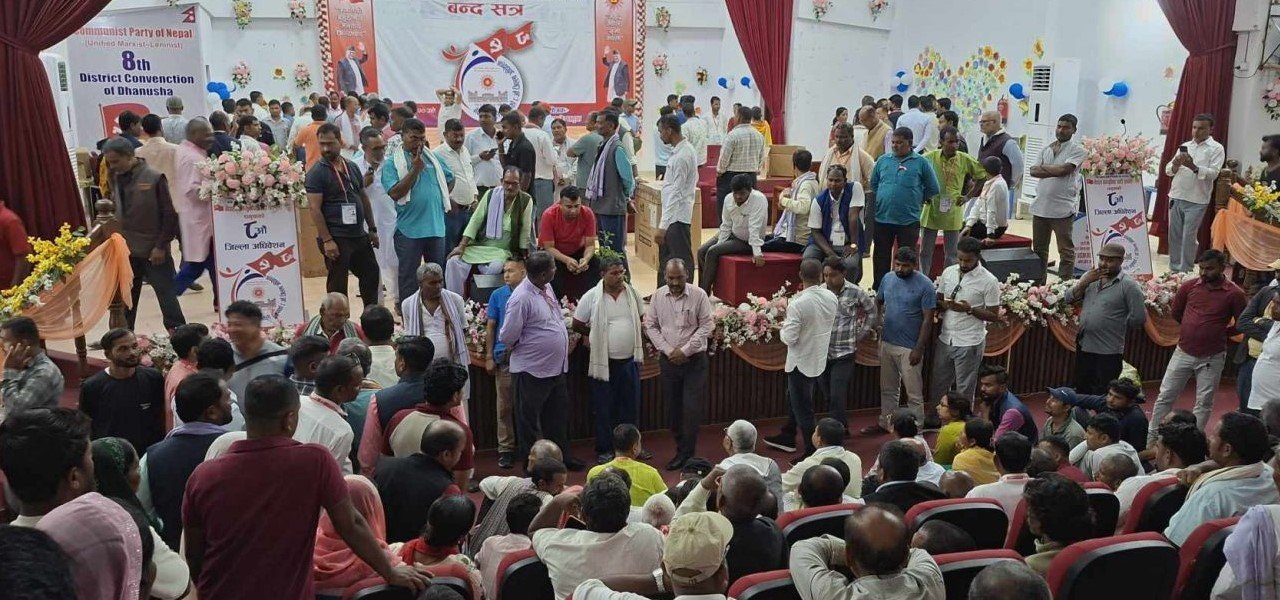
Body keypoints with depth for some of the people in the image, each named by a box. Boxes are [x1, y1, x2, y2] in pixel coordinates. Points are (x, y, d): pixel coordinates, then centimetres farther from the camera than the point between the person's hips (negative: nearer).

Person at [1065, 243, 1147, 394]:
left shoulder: (1129, 285, -11)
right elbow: (1069, 299, 4)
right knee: (1081, 392, 19)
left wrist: (1117, 328, -1)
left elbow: (1139, 318, -13)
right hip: (1084, 347, 6)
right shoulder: (1091, 277, 8)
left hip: (1109, 352, -6)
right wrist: (1085, 282, -10)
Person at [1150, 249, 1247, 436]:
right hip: (1183, 352, 2)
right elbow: (1175, 312, 13)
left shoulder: (1234, 294, -9)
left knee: (1204, 403, 8)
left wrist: (1219, 333, -1)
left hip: (1212, 358, -2)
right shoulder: (1189, 286, -2)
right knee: (1165, 396, 6)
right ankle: (1151, 438, 16)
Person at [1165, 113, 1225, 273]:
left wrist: (1193, 167, -28)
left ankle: (1185, 272, 2)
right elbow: (1168, 170, 8)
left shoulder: (1216, 148, 0)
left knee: (1189, 237, -4)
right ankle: (1174, 269, 18)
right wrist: (1175, 165, -15)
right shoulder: (1184, 146, 14)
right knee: (1174, 235, 9)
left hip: (1196, 200, -5)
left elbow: (1213, 173, -12)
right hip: (1176, 196, 5)